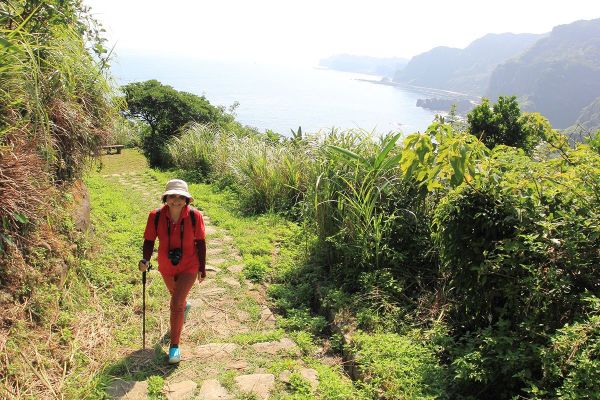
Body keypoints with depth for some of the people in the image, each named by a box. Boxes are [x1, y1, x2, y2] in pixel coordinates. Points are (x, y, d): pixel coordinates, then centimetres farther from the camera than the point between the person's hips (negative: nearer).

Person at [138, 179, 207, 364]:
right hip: (166, 267, 3)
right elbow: (149, 240, -7)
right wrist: (145, 260, -24)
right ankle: (184, 306, 66)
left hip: (189, 267, -3)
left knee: (176, 304, -12)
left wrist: (202, 268, -4)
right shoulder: (156, 216, -18)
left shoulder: (194, 216, -20)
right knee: (176, 295, 28)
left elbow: (200, 242, -10)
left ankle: (175, 345, 4)